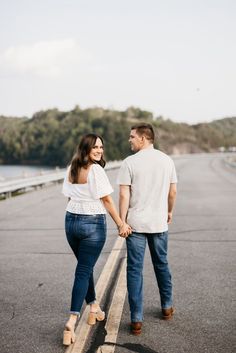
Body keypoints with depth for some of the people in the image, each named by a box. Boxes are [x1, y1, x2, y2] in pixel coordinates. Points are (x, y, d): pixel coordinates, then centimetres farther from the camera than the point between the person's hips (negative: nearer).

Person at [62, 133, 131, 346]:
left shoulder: (71, 170, 7)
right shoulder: (96, 170, -14)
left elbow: (69, 197, 12)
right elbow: (107, 200, -12)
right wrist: (120, 224, -6)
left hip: (71, 221, 7)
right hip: (93, 224, -7)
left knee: (85, 267, 21)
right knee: (83, 271, -3)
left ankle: (93, 308, 35)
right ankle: (72, 321, -9)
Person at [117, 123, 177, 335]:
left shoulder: (130, 162, -10)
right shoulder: (166, 160, 2)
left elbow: (124, 195, -12)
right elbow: (173, 192, 7)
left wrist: (122, 221, -4)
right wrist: (169, 212, 22)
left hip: (136, 223, -3)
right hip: (159, 222, 4)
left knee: (135, 270, 2)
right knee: (162, 264, 20)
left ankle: (137, 319, 3)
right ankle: (167, 307, 34)